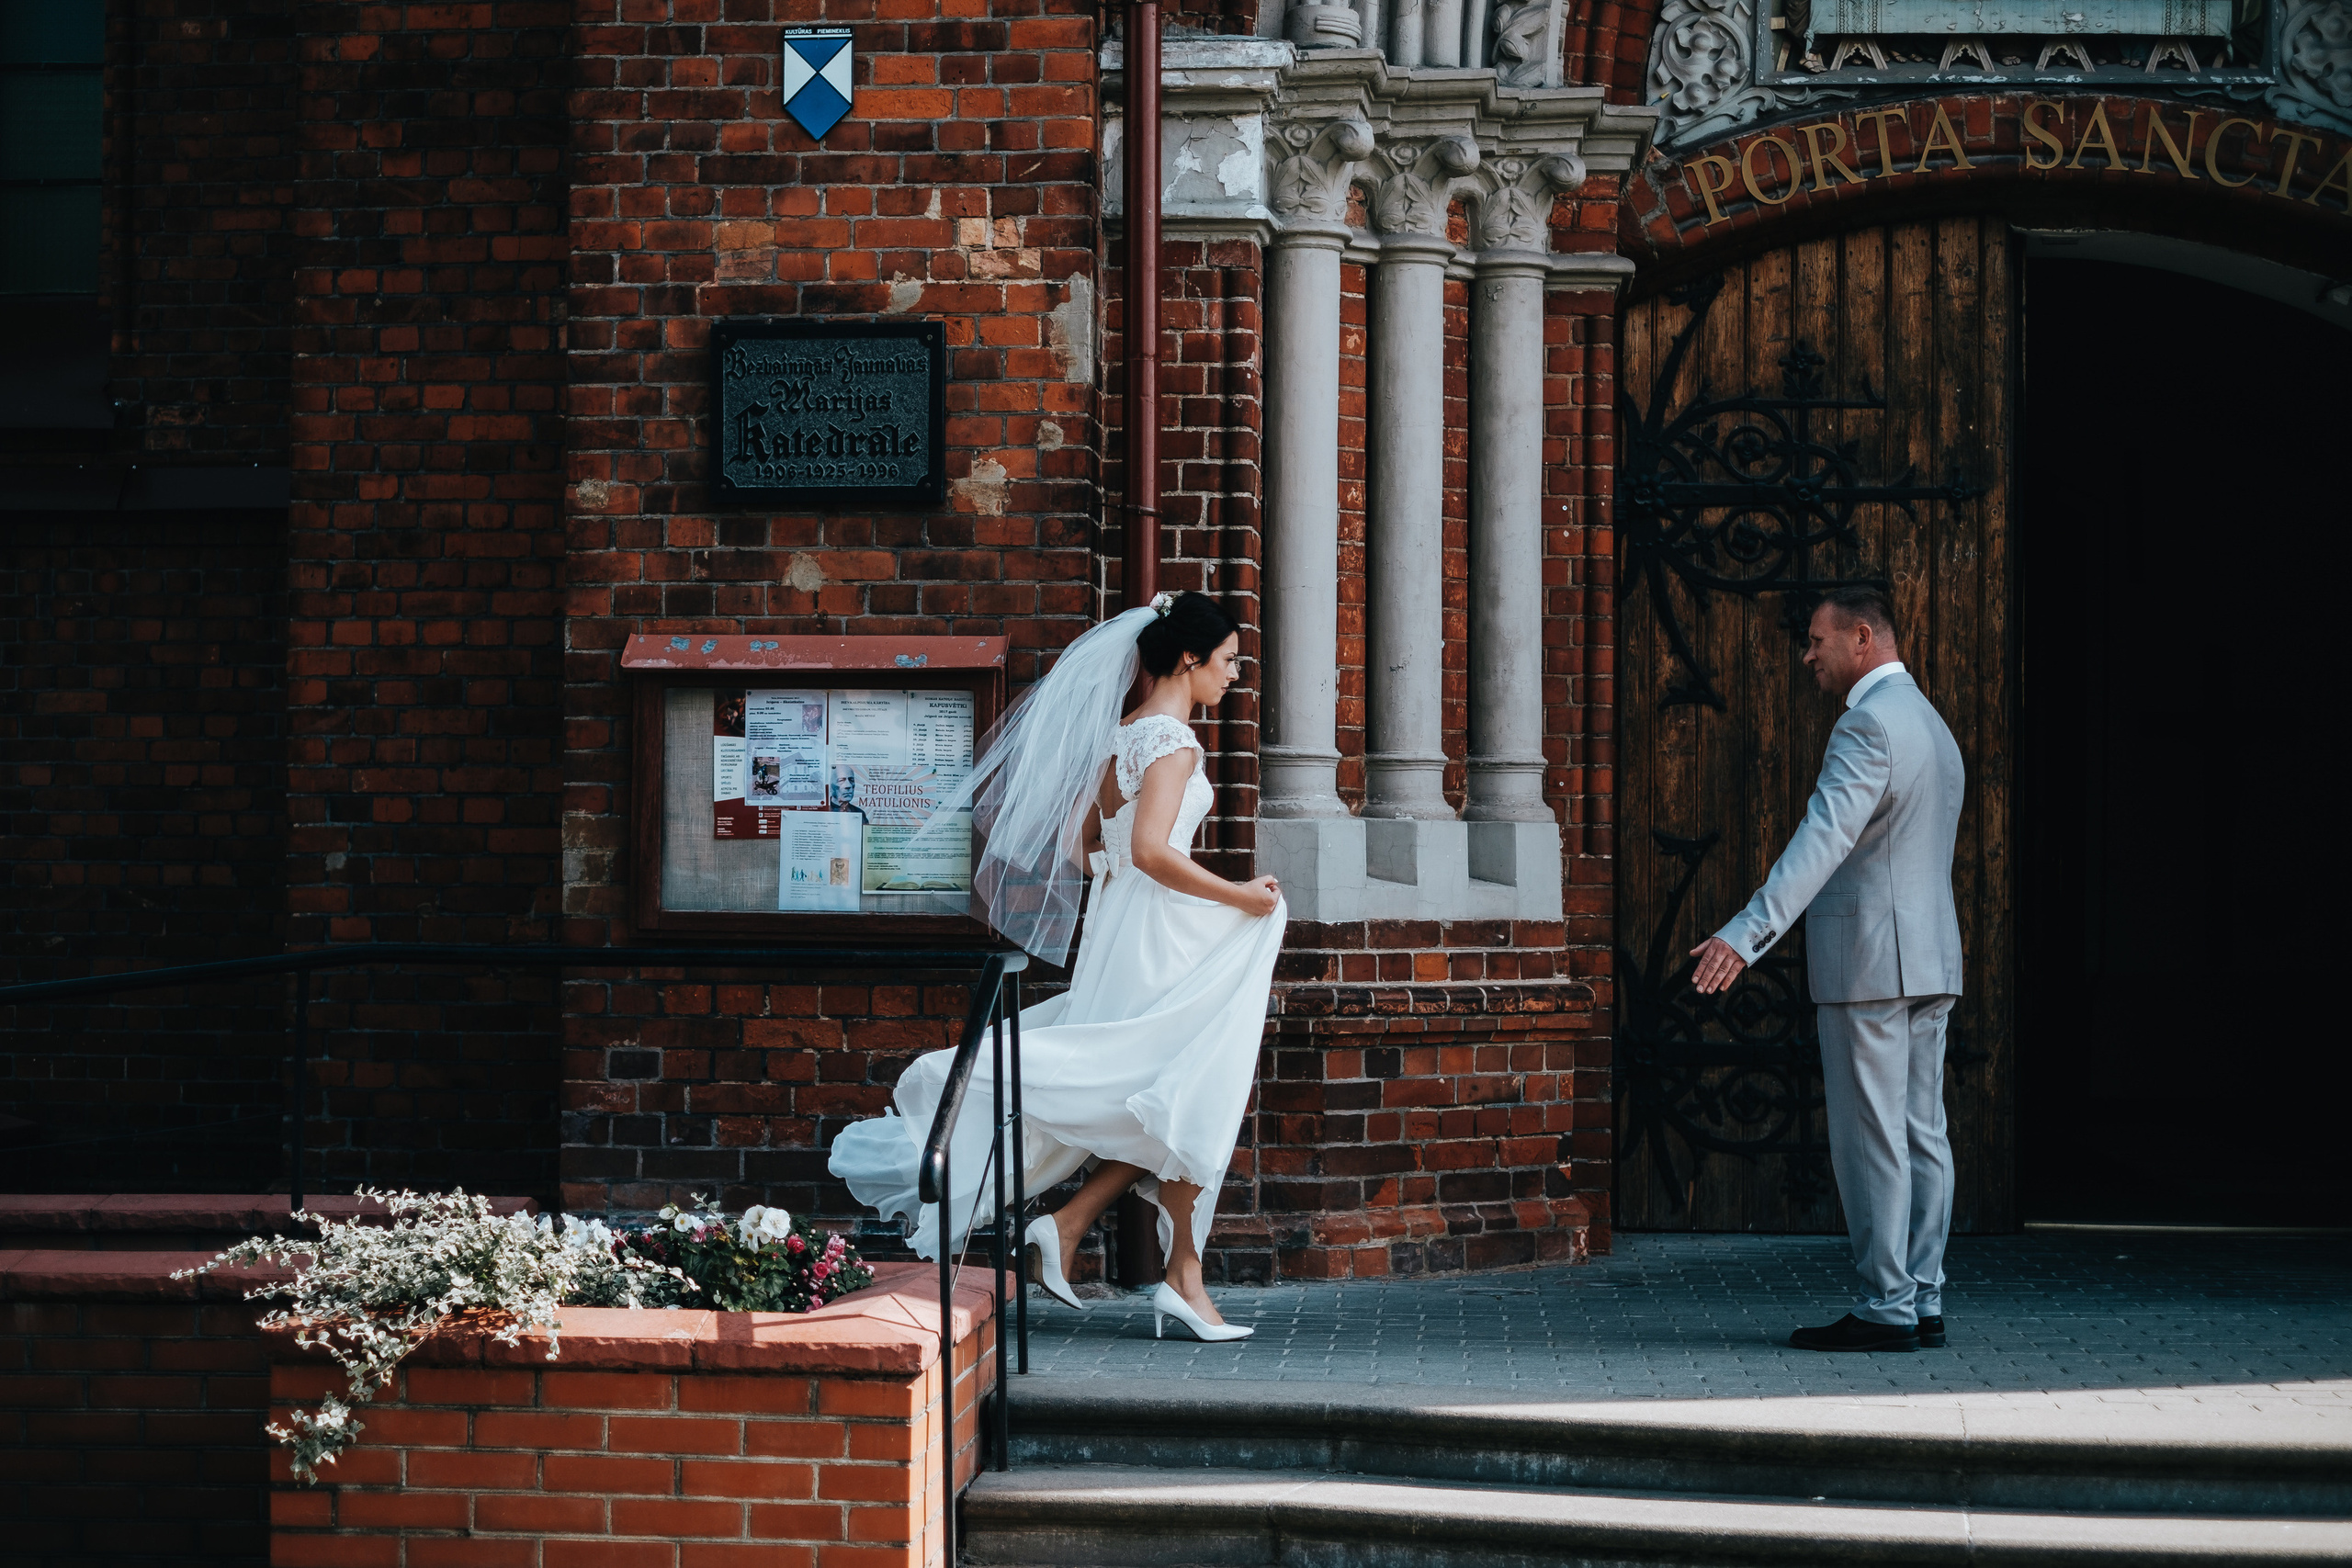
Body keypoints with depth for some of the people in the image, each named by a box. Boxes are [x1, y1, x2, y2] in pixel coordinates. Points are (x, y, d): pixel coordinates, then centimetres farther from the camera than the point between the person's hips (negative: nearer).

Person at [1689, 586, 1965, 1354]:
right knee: (1919, 1133, 9)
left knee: (1871, 1137, -6)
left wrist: (1745, 935, -34)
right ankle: (1922, 1303, 11)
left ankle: (1885, 1309, -5)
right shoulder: (1933, 727, 18)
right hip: (1930, 957, 10)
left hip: (1868, 962, -10)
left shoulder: (1868, 725, -14)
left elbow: (1822, 838, -27)